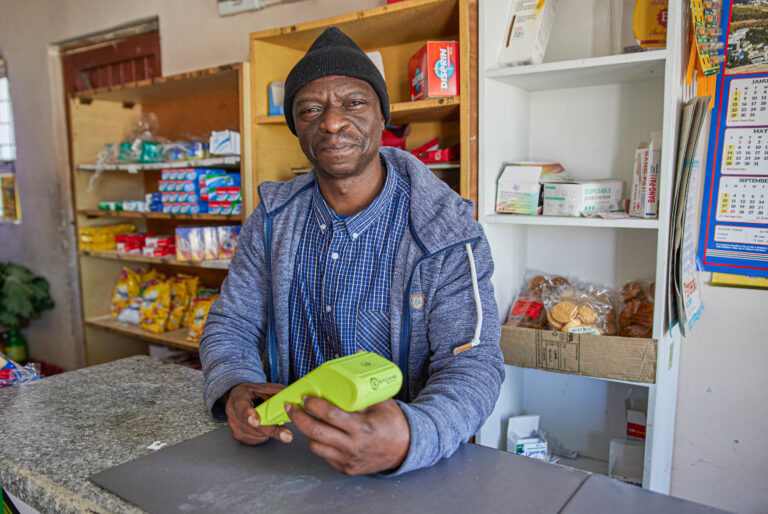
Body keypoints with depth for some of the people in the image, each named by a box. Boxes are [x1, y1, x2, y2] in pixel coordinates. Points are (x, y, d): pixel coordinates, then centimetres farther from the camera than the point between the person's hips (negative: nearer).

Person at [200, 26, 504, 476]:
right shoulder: (273, 219, 1)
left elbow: (473, 364, -17)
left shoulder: (446, 231, -12)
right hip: (288, 443, 3)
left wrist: (408, 439, -38)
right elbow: (231, 326, 5)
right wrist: (234, 392, -18)